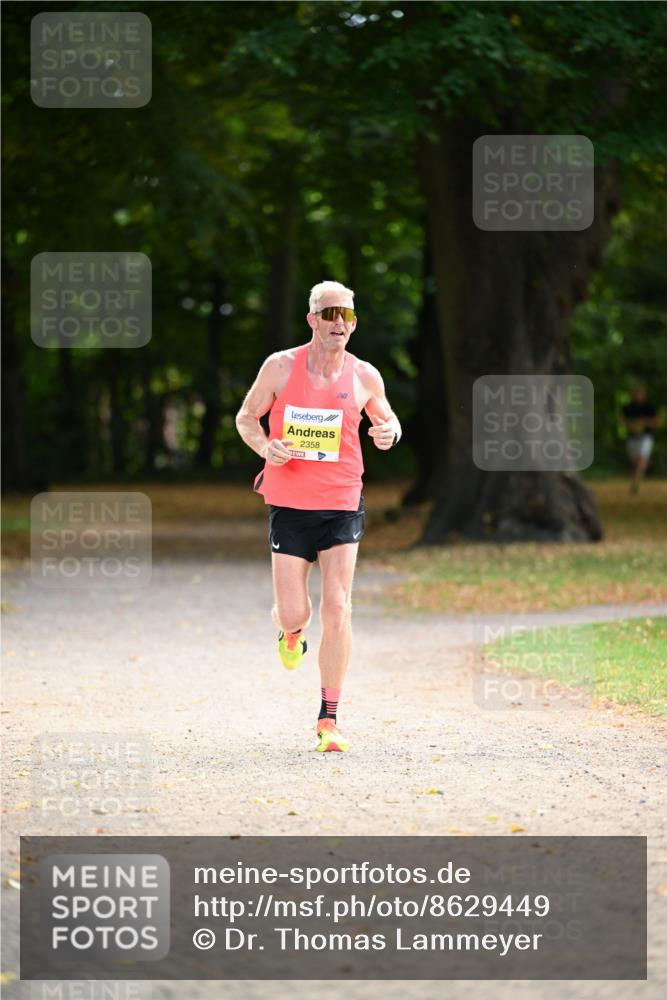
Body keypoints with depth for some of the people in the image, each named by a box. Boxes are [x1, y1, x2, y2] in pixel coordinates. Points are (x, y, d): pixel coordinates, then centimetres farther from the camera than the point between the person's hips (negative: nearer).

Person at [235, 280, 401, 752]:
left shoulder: (364, 376, 0)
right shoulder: (281, 366, -4)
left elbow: (387, 418, 17)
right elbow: (246, 417, 8)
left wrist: (389, 432, -7)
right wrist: (264, 447, -13)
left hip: (342, 505, 0)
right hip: (289, 504, 0)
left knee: (337, 610, -10)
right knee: (294, 613, -3)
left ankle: (329, 718, 1)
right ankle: (292, 632, 39)